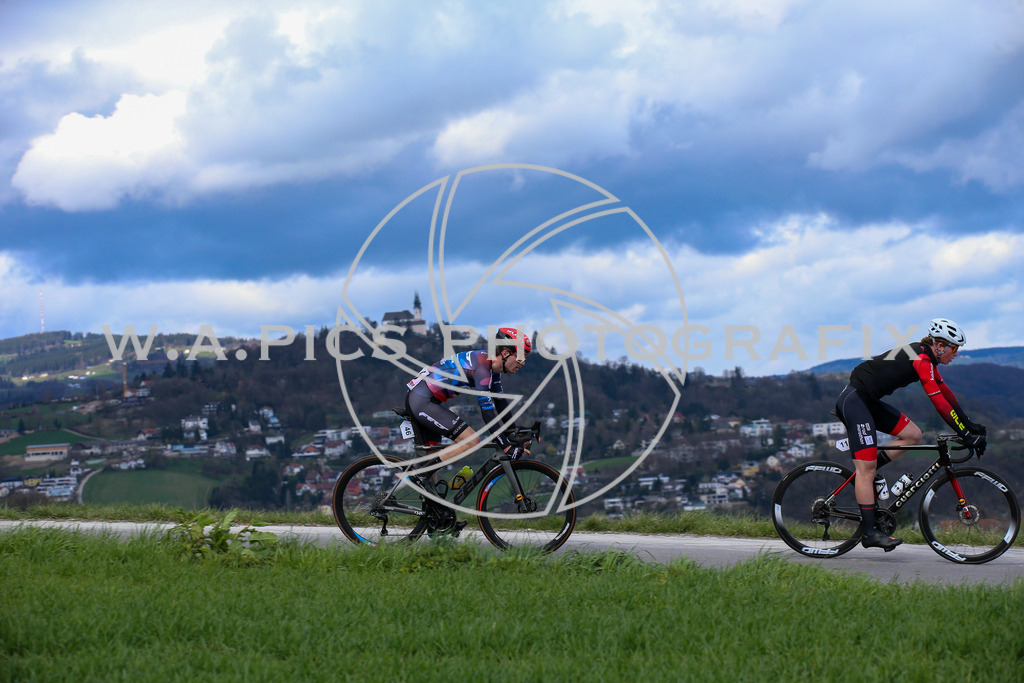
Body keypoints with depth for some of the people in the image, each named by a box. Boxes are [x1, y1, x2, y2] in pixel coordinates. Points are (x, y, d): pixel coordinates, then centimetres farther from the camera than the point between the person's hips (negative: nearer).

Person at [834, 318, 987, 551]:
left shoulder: (926, 358, 14)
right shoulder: (921, 359, -15)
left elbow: (945, 392, 22)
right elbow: (940, 402, -18)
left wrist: (969, 424, 21)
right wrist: (966, 435, -15)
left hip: (867, 401, 10)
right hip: (854, 401, -10)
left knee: (913, 434, 6)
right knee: (866, 469, -11)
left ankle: (863, 475, 8)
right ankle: (869, 532, -11)